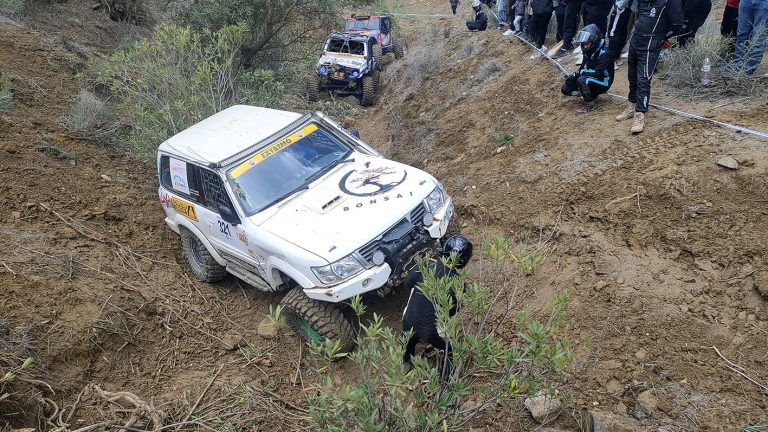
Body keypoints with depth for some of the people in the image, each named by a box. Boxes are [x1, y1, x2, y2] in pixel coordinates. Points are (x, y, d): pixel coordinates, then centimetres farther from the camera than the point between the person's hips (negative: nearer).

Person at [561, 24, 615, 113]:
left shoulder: (604, 53, -24)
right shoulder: (588, 51, 0)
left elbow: (597, 73, -29)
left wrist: (580, 72, -24)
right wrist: (574, 75, -12)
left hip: (603, 82, -8)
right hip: (590, 79, 8)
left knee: (582, 80, -35)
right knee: (566, 89, -1)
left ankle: (589, 103, -15)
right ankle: (592, 93, 14)